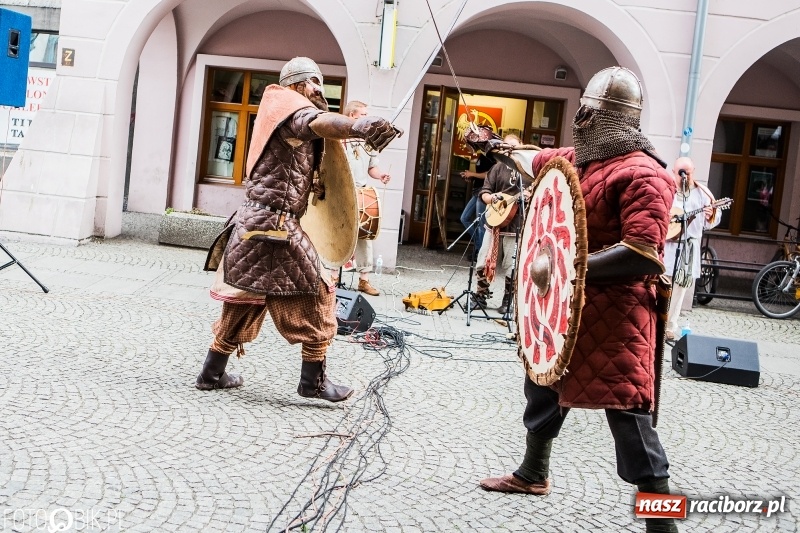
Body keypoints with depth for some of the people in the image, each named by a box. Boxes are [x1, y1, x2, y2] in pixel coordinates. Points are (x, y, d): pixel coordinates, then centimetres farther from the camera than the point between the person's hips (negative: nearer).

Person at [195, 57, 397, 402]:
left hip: (253, 222, 10)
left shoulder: (279, 114, 22)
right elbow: (318, 122, -34)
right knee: (315, 295, -1)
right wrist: (357, 126, -54)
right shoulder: (292, 109, -9)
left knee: (246, 298, 17)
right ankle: (313, 380, 4)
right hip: (274, 224, -10)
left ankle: (212, 373, 24)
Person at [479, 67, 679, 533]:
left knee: (628, 413, -9)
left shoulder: (642, 174, -20)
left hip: (613, 315, -10)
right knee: (545, 385, 23)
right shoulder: (578, 160, 8)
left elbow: (644, 256, -29)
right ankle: (533, 475, 44)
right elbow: (536, 160, 31)